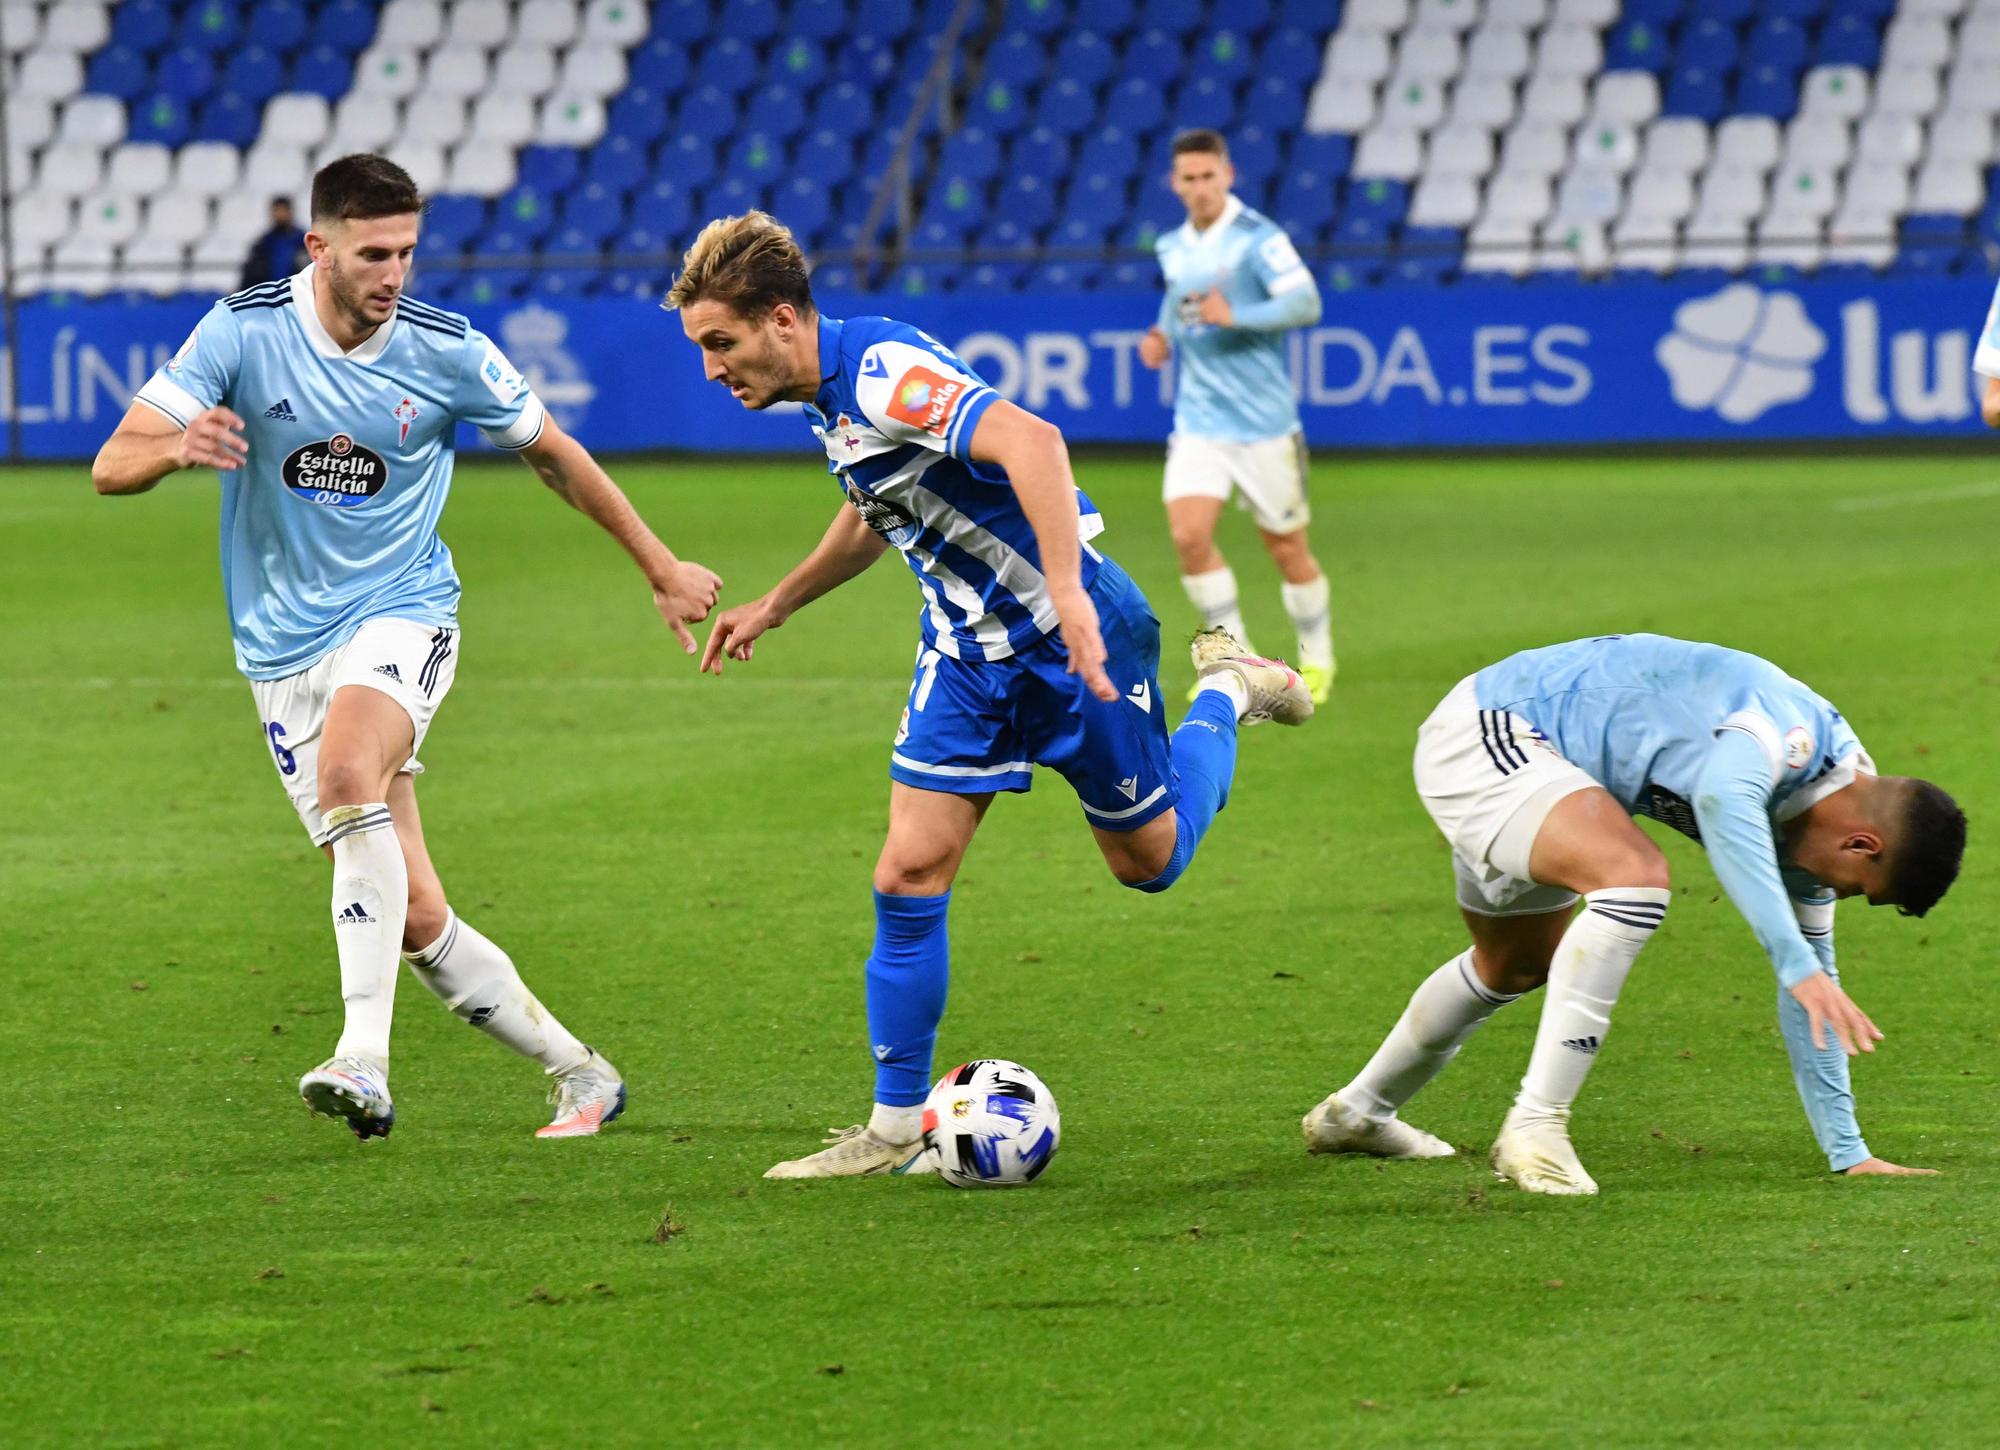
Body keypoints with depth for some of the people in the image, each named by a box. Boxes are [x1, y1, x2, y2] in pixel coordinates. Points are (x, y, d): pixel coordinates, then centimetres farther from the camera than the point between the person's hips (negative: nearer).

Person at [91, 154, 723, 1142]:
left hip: (401, 616, -1)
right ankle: (578, 1075, 18)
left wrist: (661, 569, 18)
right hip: (285, 647, 1)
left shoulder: (446, 351, -5)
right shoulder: (244, 333, -9)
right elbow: (111, 466, -11)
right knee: (415, 918, -1)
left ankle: (366, 1062, -40)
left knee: (348, 774, -35)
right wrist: (178, 447, -35)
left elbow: (555, 456, 12)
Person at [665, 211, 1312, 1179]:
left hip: (1069, 634, -8)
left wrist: (1065, 592, -50)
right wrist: (776, 606, 28)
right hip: (966, 651, 8)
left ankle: (1226, 694, 38)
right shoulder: (828, 395, 3)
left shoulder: (882, 370, -28)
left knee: (1148, 859, 11)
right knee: (909, 875, -3)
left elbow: (1028, 439, -42)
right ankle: (894, 1130, 3)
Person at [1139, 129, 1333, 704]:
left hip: (1264, 422, -5)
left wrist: (1234, 316, -32)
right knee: (1189, 535, -14)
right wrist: (1162, 338, 8)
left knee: (1287, 549, 6)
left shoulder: (1259, 239, -12)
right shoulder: (1172, 248, 9)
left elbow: (1306, 303, -23)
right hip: (1199, 422, 5)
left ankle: (1316, 660, 27)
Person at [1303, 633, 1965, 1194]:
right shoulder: (1792, 731, -27)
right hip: (1486, 733, -10)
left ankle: (1356, 1114, 51)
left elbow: (1809, 987, 12)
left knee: (1517, 965, 28)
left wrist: (1848, 1153, 10)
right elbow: (1722, 796, -51)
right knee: (1633, 875, -31)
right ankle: (1534, 1128, -27)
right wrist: (1799, 967, -54)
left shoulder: (1812, 820, 2)